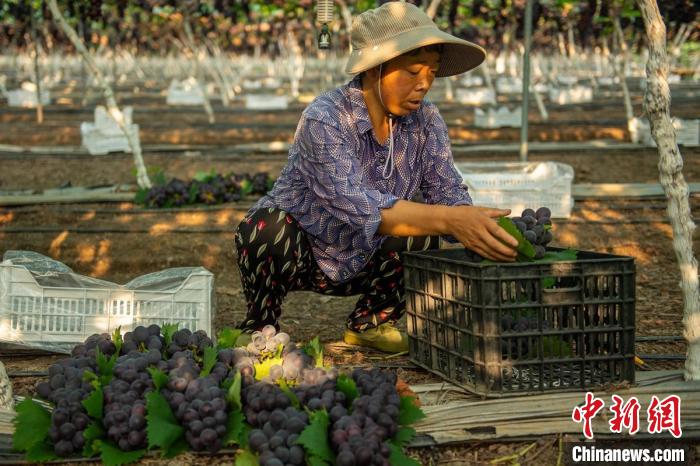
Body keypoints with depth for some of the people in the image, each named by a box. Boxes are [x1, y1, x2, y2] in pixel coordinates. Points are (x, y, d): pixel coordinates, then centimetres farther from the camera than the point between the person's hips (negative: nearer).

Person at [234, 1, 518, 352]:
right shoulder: (324, 119, -28)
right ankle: (259, 327, -6)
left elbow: (447, 190, -12)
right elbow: (357, 206, -40)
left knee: (427, 236, -20)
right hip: (296, 254, -5)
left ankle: (369, 321, 6)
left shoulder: (426, 121, -9)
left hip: (361, 263, 5)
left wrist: (478, 232, -35)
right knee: (269, 224, -35)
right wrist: (449, 220, -52)